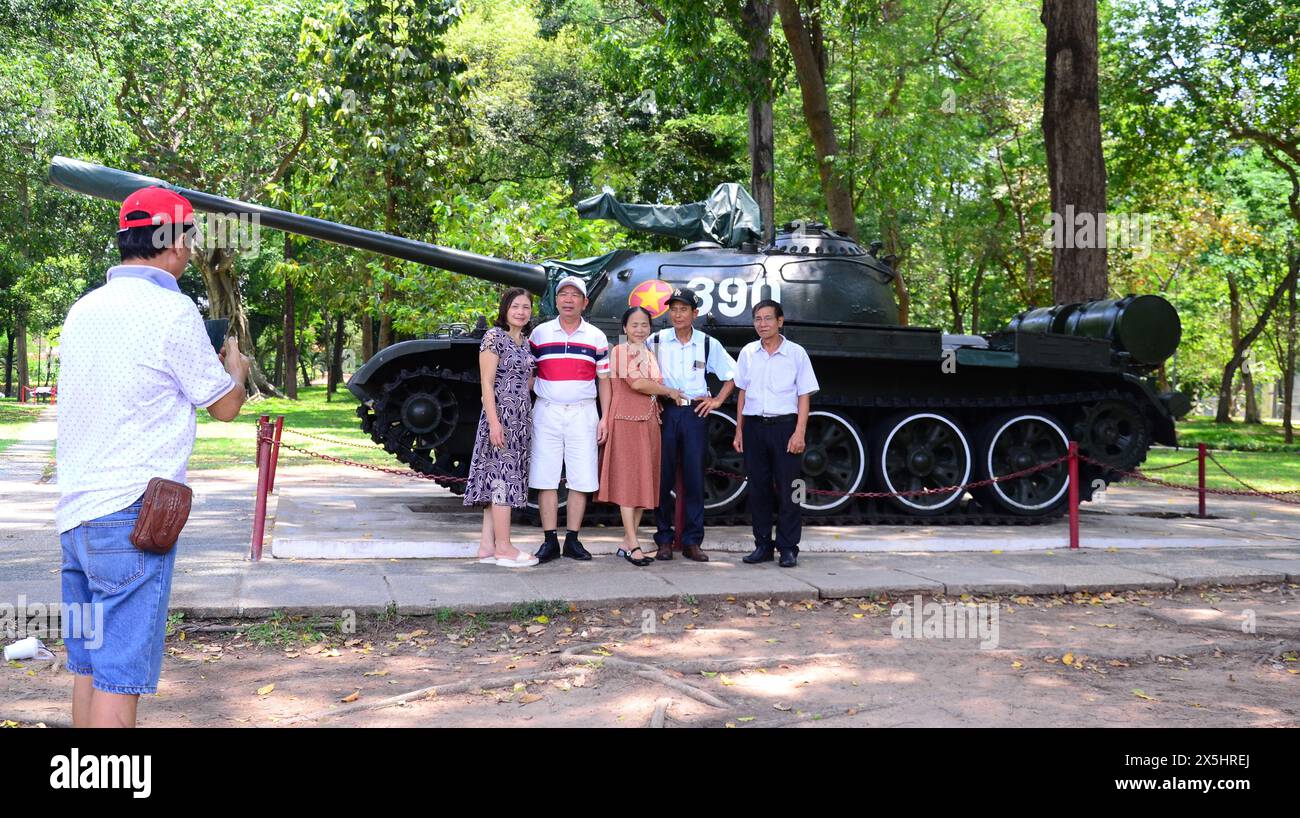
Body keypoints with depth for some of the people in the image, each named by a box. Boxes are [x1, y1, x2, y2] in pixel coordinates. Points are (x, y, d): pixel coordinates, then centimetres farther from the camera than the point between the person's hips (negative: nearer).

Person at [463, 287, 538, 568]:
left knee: (497, 481, 8)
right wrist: (493, 422, -19)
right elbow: (487, 383, -13)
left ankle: (488, 545, 11)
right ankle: (504, 548, -5)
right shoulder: (494, 336, -7)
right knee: (503, 478, -7)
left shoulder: (525, 342, 16)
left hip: (521, 419, 8)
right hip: (501, 416, -8)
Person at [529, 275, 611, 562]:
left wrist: (604, 418, 2)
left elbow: (604, 380, 10)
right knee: (546, 479, -1)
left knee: (581, 480, 1)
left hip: (583, 414, 1)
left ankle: (572, 539, 10)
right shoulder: (539, 334, 7)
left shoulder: (596, 337, 8)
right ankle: (550, 540, 6)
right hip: (547, 413, 0)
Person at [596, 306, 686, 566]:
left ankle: (627, 542, 9)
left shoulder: (649, 355, 19)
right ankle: (632, 545, -8)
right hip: (627, 421, -7)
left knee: (644, 480, 5)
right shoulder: (621, 351, -5)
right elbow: (636, 383, -15)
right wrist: (669, 391, -5)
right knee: (628, 480, -7)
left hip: (649, 422, 7)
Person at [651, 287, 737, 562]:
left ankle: (692, 541, 7)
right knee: (662, 477, 0)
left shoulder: (708, 344, 6)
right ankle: (664, 540, 8)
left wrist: (717, 401, 5)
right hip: (664, 412, -1)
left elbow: (732, 375, 16)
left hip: (696, 413, 1)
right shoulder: (657, 341, 3)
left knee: (694, 478, 1)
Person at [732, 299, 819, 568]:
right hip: (754, 425, 3)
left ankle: (788, 548, 5)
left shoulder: (796, 353, 1)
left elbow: (804, 396, -1)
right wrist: (739, 431, 8)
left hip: (784, 425, -3)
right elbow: (742, 393, 13)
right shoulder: (748, 353, 9)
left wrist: (799, 433, -10)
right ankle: (762, 546, 14)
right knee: (758, 489, 6)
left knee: (787, 490, -2)